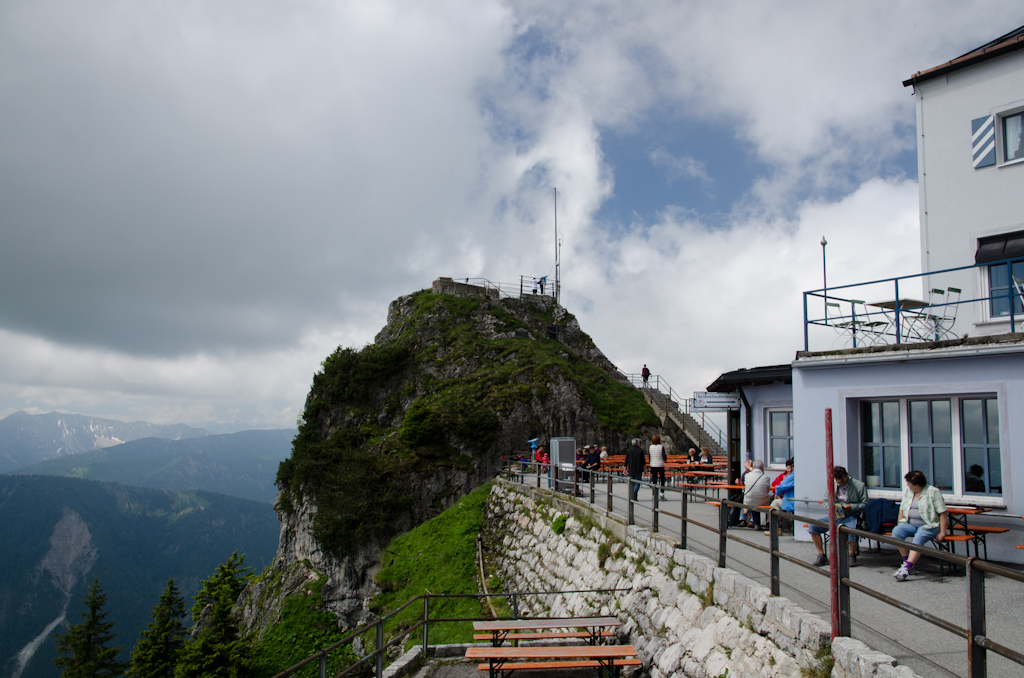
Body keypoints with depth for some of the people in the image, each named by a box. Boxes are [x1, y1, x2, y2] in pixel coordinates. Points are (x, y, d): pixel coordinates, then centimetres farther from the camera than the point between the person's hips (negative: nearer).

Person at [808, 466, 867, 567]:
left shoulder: (859, 486, -4)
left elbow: (865, 504, -3)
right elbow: (826, 501, 15)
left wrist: (851, 507, -19)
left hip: (851, 516, -4)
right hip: (835, 515, 4)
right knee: (812, 526, -13)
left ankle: (852, 555, -6)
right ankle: (821, 556, 1)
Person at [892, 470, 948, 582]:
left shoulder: (933, 492, -7)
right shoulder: (907, 490, 12)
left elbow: (943, 513, -9)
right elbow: (902, 508, 17)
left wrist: (942, 533, -14)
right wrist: (900, 524, 6)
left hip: (929, 525, -5)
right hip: (910, 523, 6)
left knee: (918, 539, -34)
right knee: (896, 531, -24)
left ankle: (906, 568, -41)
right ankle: (908, 562, -17)